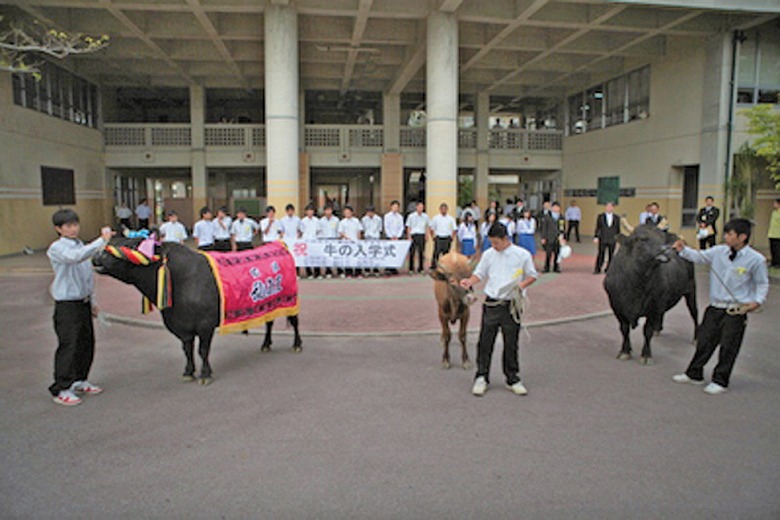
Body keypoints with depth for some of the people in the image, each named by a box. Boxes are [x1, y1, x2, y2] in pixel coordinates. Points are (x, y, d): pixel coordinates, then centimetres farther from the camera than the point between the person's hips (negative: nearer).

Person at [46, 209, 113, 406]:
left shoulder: (81, 245, 14)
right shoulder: (57, 248, -11)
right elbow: (76, 257, -35)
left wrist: (92, 301, 20)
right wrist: (102, 241, -39)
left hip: (84, 302, 8)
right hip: (67, 305, -8)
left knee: (86, 343, 13)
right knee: (68, 346, -6)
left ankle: (80, 381, 28)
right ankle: (61, 390, 3)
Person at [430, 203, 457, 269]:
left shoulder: (451, 219, 4)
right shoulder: (435, 218, 2)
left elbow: (455, 229, 9)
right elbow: (432, 229, 7)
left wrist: (452, 237, 3)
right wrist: (433, 237, 3)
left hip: (447, 239, 1)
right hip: (438, 238, -1)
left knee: (446, 254, 5)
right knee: (436, 253, -5)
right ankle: (433, 266, 0)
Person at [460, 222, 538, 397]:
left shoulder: (522, 255, -2)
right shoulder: (488, 254, 5)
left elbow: (533, 275, 6)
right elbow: (480, 273, 10)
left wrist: (522, 284, -14)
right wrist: (469, 281, -10)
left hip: (512, 305, -1)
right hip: (491, 303, 2)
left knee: (511, 343, 9)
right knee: (485, 341, 2)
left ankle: (513, 379, 23)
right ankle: (481, 377, 13)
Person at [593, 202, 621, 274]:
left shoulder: (617, 218, 6)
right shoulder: (600, 216, 3)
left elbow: (618, 229, 9)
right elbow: (597, 227, 3)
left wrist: (618, 238, 7)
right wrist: (596, 237, -3)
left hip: (612, 240, 2)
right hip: (602, 239, -2)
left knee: (611, 255, 5)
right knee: (601, 255, -4)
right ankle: (597, 269, 2)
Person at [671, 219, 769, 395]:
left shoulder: (756, 259, -8)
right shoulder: (719, 252, 0)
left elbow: (762, 284, 1)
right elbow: (699, 257, 11)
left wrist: (758, 301, -11)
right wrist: (684, 250, -4)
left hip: (737, 311, -4)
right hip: (715, 307, 4)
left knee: (728, 347, 4)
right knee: (704, 341, 12)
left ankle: (720, 381, 19)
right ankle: (694, 374, 26)